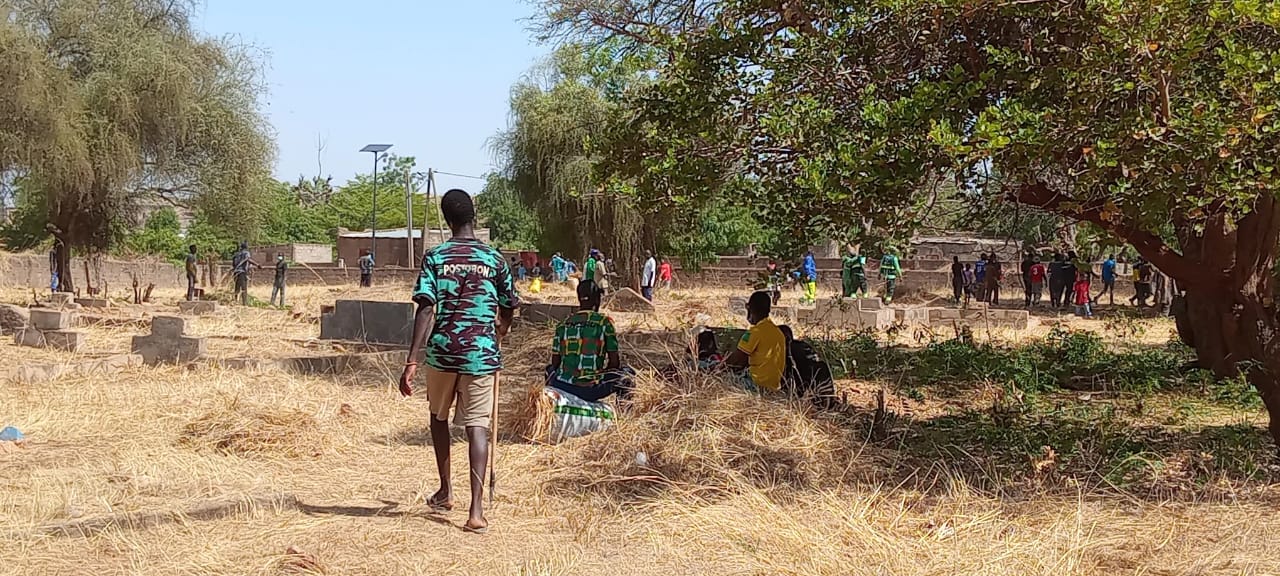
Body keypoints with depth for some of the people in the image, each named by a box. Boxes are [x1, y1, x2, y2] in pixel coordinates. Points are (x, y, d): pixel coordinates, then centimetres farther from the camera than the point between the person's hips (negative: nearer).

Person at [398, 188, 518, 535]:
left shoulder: (435, 257, -2)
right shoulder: (495, 259, 2)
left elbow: (426, 309, -11)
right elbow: (508, 311, 13)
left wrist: (411, 361, -13)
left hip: (442, 350, 0)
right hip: (482, 353, 0)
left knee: (439, 416, 23)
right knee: (477, 426, -2)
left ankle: (446, 492, 32)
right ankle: (476, 509, -14)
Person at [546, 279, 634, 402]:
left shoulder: (563, 325, 7)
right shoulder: (605, 322, -2)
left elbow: (555, 363, 9)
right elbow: (614, 362, 0)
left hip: (561, 387, 3)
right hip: (591, 391, -3)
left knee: (551, 369, 37)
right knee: (627, 373, 21)